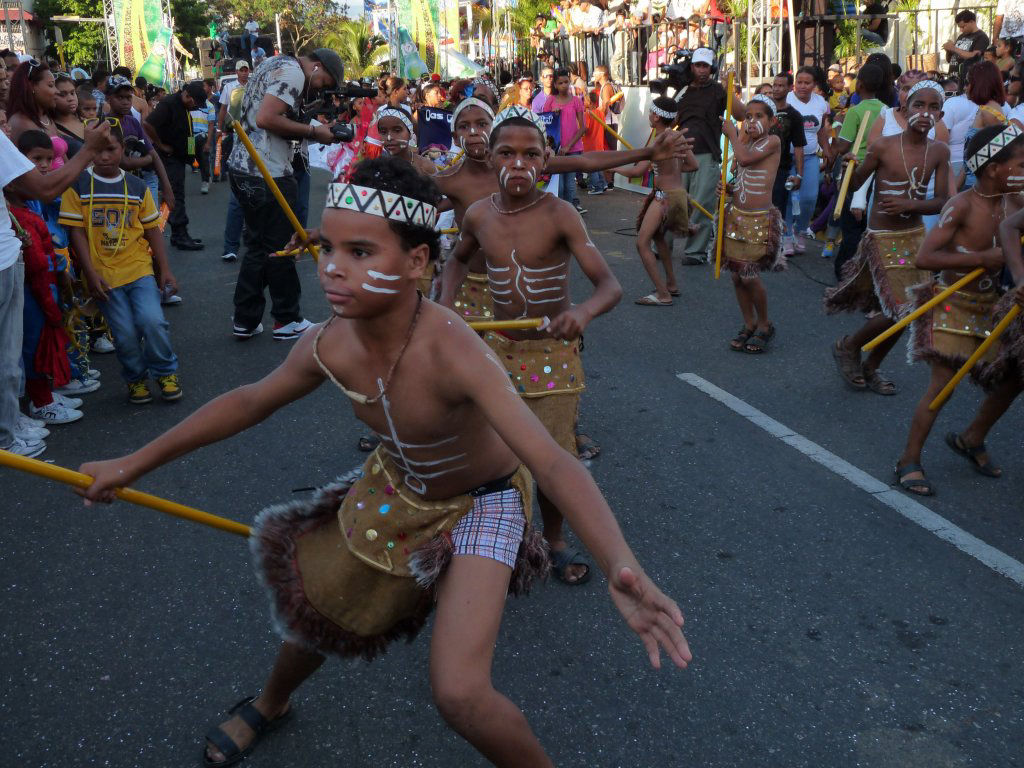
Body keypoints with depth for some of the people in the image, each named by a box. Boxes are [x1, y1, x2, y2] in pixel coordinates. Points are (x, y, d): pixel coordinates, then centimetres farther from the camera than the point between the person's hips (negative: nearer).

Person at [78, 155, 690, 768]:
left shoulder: (450, 353, -39)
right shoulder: (331, 347, -21)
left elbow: (552, 462, -48)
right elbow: (250, 401, -2)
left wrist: (621, 566, -65)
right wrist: (134, 464, 5)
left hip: (480, 502, -5)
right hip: (395, 486, 6)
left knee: (459, 694, -16)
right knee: (315, 599, 19)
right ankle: (272, 703, 55)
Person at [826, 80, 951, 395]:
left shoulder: (939, 151, 0)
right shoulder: (883, 146, -12)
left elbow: (942, 202, -2)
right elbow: (854, 185, -4)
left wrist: (909, 205, -19)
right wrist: (849, 166, -24)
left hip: (916, 236, 5)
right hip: (883, 238, -5)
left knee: (908, 310, 8)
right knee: (900, 309, -12)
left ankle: (870, 367, 28)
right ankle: (847, 346, 13)